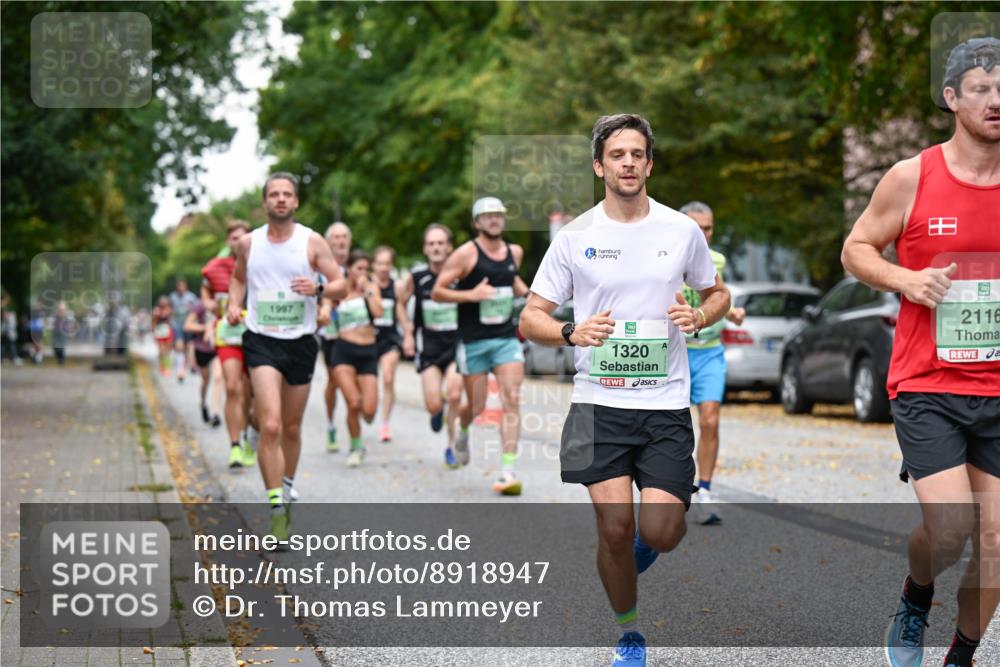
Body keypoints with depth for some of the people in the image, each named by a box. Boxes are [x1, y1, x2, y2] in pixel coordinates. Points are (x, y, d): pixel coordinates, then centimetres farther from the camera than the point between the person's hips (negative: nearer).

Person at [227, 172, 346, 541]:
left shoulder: (312, 242, -1)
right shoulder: (248, 243, 3)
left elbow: (341, 286, 0)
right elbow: (238, 277, 22)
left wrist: (318, 288, -21)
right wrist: (233, 303, 3)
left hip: (301, 343, 1)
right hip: (261, 341, -1)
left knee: (292, 428, 13)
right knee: (270, 426, -17)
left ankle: (286, 490, 37)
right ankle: (277, 510, -16)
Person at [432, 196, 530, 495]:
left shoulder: (515, 252, 8)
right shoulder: (466, 254, -8)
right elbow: (437, 292, -8)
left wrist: (527, 293, 12)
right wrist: (471, 295, -21)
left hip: (506, 338, 4)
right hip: (473, 341, -4)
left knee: (511, 400, -11)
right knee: (477, 406, 3)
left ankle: (507, 471, -12)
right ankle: (462, 431, 41)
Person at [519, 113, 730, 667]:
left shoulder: (682, 231, 5)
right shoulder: (575, 237, 2)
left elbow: (718, 294, 20)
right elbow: (530, 318, 5)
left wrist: (699, 317, -3)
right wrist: (573, 332, -15)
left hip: (666, 403, 1)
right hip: (599, 401, 0)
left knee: (660, 531, -12)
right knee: (614, 527, -8)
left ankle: (644, 544, 28)